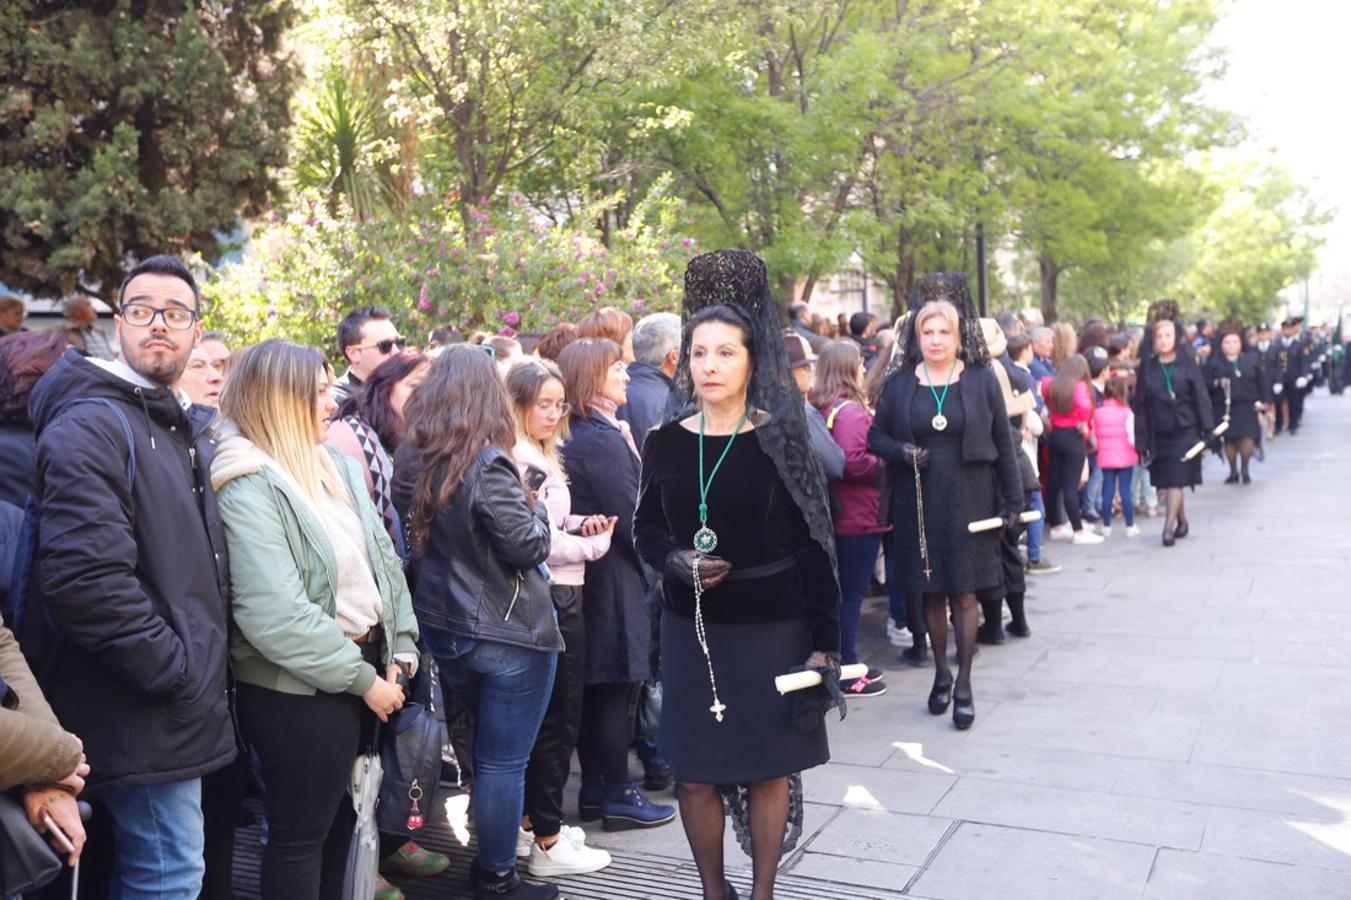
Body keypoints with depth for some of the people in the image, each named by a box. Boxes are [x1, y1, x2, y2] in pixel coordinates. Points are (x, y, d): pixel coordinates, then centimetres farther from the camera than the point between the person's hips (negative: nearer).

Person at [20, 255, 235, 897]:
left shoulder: (190, 429, 15)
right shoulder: (91, 424, -16)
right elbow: (85, 576, -27)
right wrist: (176, 671, -20)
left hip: (184, 696, 9)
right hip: (140, 715, -9)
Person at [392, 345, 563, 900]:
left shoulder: (408, 460, 1)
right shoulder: (486, 464, -20)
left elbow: (412, 540, 9)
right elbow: (530, 548, -16)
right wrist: (537, 508, 1)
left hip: (440, 625, 8)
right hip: (507, 632, -7)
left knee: (487, 748, 24)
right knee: (503, 762, 4)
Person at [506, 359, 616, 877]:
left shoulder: (537, 456, 14)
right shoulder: (525, 461, -18)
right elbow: (543, 542, -22)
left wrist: (579, 524, 3)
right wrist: (596, 543, -8)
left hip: (547, 597, 10)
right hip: (552, 599, -10)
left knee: (541, 716, 18)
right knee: (559, 719, -1)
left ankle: (529, 822, 29)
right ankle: (547, 843, 8)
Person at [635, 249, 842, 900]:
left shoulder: (781, 440, -7)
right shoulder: (664, 443, 0)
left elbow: (812, 544, -7)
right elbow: (645, 530, 10)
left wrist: (823, 639, -10)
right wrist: (676, 561, -13)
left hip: (772, 627, -2)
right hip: (691, 627, 2)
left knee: (769, 766, 9)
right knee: (695, 770, 7)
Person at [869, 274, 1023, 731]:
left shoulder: (981, 380, 0)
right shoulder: (900, 383, 2)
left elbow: (1003, 444, 3)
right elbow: (876, 435, 9)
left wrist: (1013, 500, 1)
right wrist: (900, 452, -13)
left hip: (968, 501, -1)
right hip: (918, 503, 2)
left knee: (963, 592, 0)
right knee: (931, 591, 9)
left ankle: (964, 683, 9)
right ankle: (941, 674, 25)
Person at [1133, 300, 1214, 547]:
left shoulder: (1187, 363, -1)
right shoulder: (1147, 366, 2)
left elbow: (1200, 397, 0)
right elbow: (1140, 403, 3)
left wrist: (1207, 429, -6)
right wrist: (1142, 439, -1)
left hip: (1184, 431, -2)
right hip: (1159, 433, 2)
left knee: (1176, 481, -9)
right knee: (1166, 482, 9)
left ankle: (1169, 527, -10)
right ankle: (1182, 522, 28)